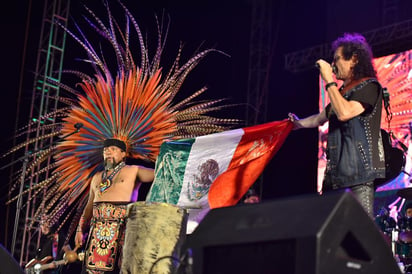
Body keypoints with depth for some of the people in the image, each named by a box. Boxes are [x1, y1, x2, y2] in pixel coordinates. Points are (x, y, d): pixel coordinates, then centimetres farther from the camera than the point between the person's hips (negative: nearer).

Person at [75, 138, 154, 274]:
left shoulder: (133, 171, 9)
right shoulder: (97, 177, 24)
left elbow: (157, 173, -5)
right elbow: (90, 205, 25)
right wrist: (80, 229, 18)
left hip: (122, 225, -5)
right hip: (98, 226, 5)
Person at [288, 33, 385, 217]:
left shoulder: (369, 86, -2)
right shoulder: (343, 91, 22)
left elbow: (344, 113, -19)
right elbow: (320, 119, 37)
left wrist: (329, 81, -10)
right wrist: (298, 124, 48)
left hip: (359, 168, -8)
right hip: (337, 168, 8)